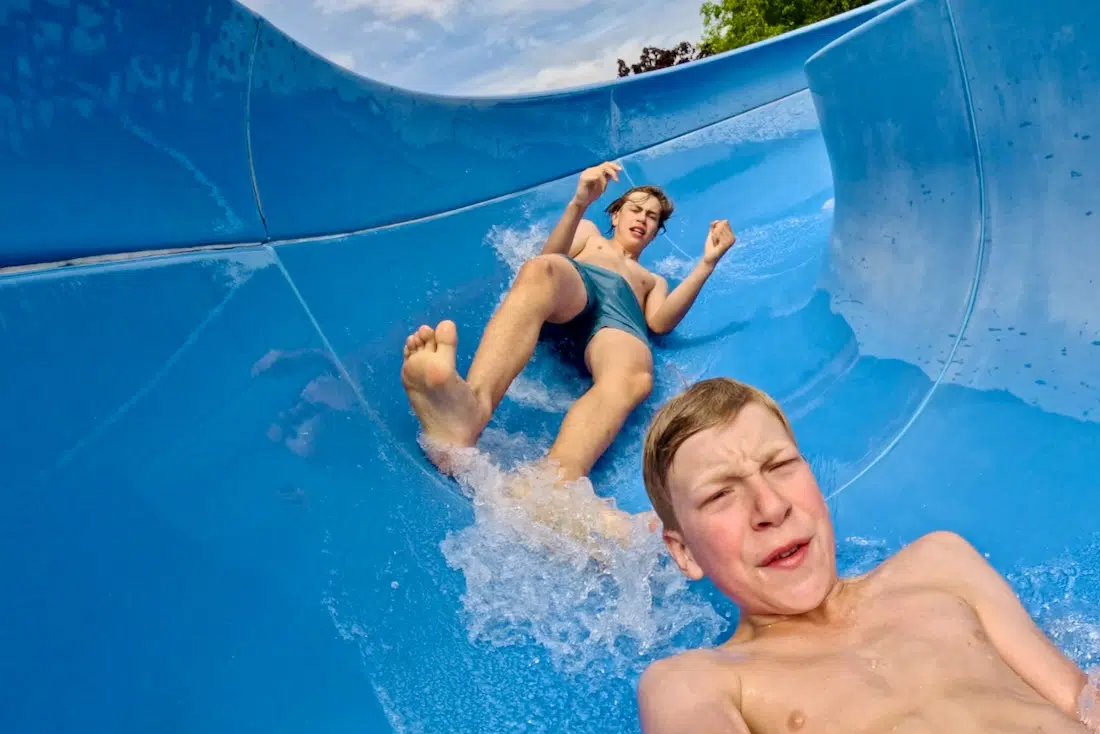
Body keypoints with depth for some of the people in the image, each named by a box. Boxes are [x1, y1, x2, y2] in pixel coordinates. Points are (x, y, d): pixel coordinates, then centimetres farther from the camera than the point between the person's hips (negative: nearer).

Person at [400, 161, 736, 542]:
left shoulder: (654, 280, 42)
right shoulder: (589, 233, 41)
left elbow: (659, 322, 16)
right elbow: (549, 259, 15)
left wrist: (707, 263, 12)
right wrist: (579, 203, 0)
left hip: (621, 317, 1)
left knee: (633, 375, -38)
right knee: (540, 270, -39)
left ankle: (554, 483, -69)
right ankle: (472, 404, -68)